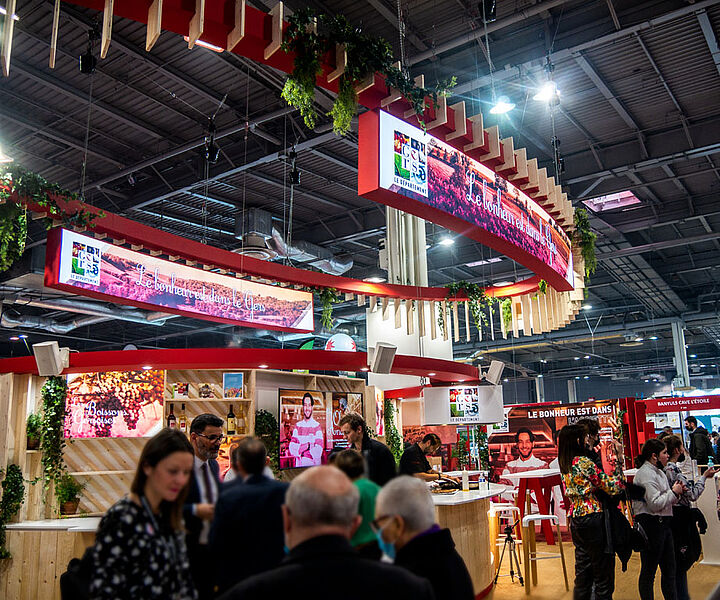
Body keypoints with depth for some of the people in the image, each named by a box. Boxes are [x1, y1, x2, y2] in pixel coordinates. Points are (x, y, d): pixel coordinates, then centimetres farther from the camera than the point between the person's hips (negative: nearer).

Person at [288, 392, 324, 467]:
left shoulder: (317, 426, -2)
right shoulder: (297, 426, 10)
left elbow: (318, 454, -7)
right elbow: (291, 449, 3)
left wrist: (299, 449, -7)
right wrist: (306, 446, -10)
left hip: (313, 466, -3)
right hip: (299, 466, 3)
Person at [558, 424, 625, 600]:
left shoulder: (564, 464, 7)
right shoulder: (584, 462, -17)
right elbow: (612, 487, -14)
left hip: (575, 518, 8)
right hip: (592, 518, -8)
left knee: (583, 568, 16)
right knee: (603, 568, 5)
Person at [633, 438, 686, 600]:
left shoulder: (659, 471, 16)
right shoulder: (645, 473, -15)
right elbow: (655, 504, -22)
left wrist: (677, 492, 2)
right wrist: (673, 492, -10)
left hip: (663, 524, 10)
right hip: (651, 524, -10)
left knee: (669, 569, 15)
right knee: (648, 571, 0)